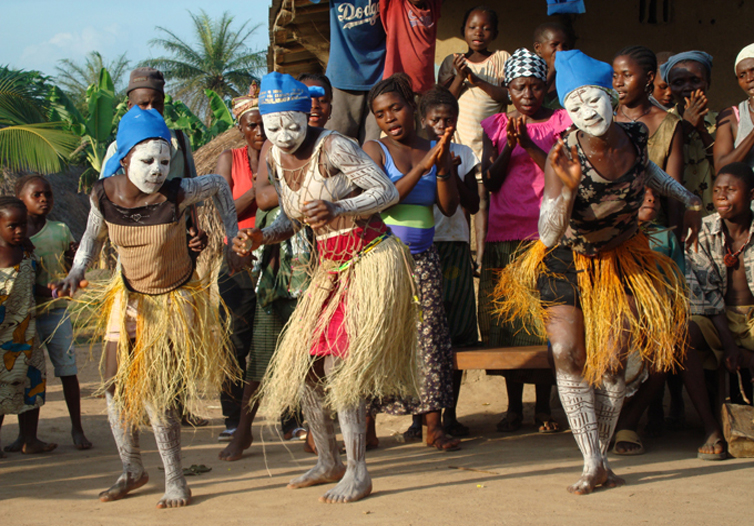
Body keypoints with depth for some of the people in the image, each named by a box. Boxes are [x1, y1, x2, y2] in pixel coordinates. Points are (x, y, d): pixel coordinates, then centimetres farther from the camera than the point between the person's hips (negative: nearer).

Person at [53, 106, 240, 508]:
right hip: (129, 297, 5)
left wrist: (233, 241, -3)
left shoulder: (177, 194, -25)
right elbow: (93, 238, 4)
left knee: (154, 390, -14)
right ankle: (133, 471, 25)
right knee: (116, 385, 6)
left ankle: (175, 479, 1)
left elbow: (219, 184, -4)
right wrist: (74, 276, -11)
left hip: (175, 301, -4)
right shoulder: (104, 195, -16)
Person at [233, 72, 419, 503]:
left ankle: (359, 474, -11)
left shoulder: (333, 148, -20)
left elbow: (388, 192, -20)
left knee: (341, 365, -17)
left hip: (370, 261, -8)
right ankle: (329, 463, 22)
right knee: (303, 366, 7)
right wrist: (259, 239, -6)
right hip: (331, 268, 8)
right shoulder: (271, 155, 2)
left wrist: (338, 209, -35)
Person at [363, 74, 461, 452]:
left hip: (424, 258, 3)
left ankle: (433, 424, 3)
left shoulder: (436, 150, 9)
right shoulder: (375, 150, -1)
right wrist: (421, 168, -19)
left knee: (430, 335, 0)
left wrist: (442, 168, -12)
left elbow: (449, 207, 3)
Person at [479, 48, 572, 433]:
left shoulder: (560, 122, 7)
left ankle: (543, 407, 5)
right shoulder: (495, 126, 11)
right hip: (503, 235, 2)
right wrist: (509, 146, -12)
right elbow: (490, 182, 2)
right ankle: (513, 406, 9)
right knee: (505, 317, 0)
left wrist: (528, 144, -15)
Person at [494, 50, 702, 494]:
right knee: (568, 354, -12)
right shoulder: (564, 156, -27)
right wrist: (568, 188, -46)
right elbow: (549, 235, -32)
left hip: (620, 263, 2)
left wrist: (687, 198, 14)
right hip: (566, 261, -2)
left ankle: (602, 457, 11)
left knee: (611, 364, -3)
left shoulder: (636, 135, -15)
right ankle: (592, 463, -6)